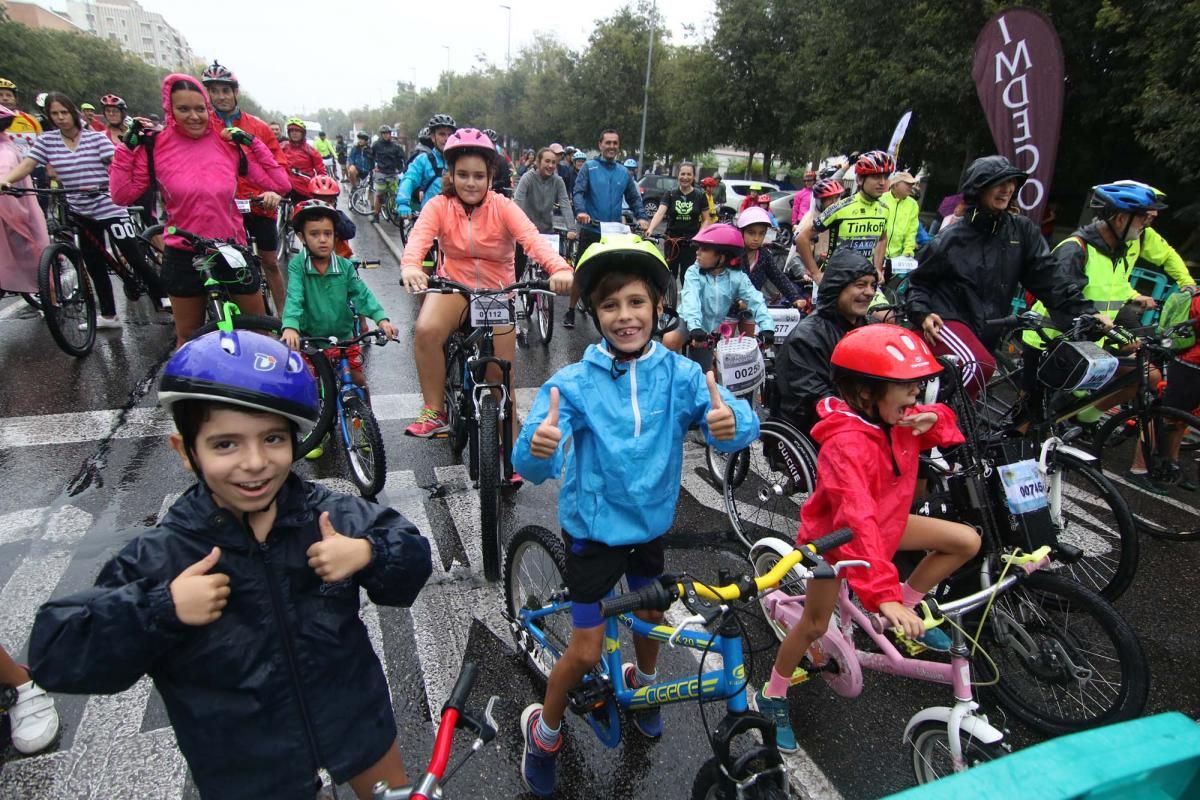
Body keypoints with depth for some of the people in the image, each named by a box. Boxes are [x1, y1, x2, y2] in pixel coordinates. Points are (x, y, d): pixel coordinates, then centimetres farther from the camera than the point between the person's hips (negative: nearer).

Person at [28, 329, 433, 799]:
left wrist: (369, 554, -29)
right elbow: (54, 658, -18)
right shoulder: (155, 557, -19)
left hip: (355, 724, 2)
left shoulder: (333, 516, -16)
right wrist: (159, 610, -32)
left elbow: (414, 557, -8)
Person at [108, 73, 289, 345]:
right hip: (184, 256, 0)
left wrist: (253, 144, -8)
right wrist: (128, 146, -7)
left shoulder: (230, 143, -2)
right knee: (188, 336, 14)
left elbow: (279, 184, -4)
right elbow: (122, 194, -3)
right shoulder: (154, 146, -4)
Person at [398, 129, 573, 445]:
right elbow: (419, 236, -25)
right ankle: (434, 411, -14)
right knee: (426, 330, -32)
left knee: (501, 374, -3)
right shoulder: (439, 206, -6)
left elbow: (532, 238, -27)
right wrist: (409, 265, -50)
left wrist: (559, 268, -48)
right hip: (453, 286, 1)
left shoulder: (502, 207, -9)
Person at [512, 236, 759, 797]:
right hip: (593, 528, -3)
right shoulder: (574, 382, -20)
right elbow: (532, 465, -27)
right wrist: (537, 447, -51)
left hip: (650, 523, 3)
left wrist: (731, 422, -48)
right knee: (586, 652, 2)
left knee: (651, 617, 24)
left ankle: (642, 682, 58)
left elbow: (736, 424, -24)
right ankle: (544, 730, 33)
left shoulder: (680, 374, -13)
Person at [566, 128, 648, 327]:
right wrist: (581, 211, -31)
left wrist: (642, 217, -8)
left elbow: (634, 198, 10)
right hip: (590, 231, -3)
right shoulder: (589, 167, 0)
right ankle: (571, 311, 18)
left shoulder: (624, 172, 11)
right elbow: (578, 192, -11)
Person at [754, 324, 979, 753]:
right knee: (815, 625, -2)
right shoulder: (845, 444, -37)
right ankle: (772, 696, 22)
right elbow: (857, 520, -46)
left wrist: (933, 419, -20)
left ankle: (908, 611, 18)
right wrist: (884, 596, -51)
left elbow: (939, 429, 7)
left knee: (966, 541, 2)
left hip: (884, 523, 8)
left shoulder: (894, 416, -13)